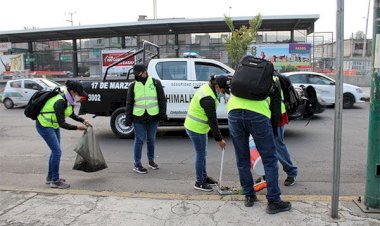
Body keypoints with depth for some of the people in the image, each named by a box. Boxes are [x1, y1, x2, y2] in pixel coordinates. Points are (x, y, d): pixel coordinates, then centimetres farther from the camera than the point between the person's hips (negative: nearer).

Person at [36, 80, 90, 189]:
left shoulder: (69, 100, -4)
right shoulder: (60, 102, -31)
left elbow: (71, 114, 10)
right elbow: (62, 124, -29)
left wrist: (83, 120, -2)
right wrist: (77, 127, -26)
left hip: (53, 125, 9)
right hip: (44, 126, -9)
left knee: (55, 151, 13)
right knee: (57, 151, -9)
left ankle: (50, 177, 27)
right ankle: (55, 181, 2)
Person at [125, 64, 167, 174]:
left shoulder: (155, 83, 3)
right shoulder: (133, 85, 5)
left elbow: (162, 99, 4)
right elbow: (129, 103, 7)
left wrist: (162, 113, -4)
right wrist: (128, 118, 2)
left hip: (153, 117, 1)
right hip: (138, 118, 0)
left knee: (151, 140, 13)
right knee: (139, 140, 1)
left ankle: (151, 160, 30)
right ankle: (137, 164, 10)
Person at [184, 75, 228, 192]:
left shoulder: (207, 87, 3)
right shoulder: (208, 99, -27)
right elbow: (212, 120, -24)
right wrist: (219, 139, -17)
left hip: (197, 126, 10)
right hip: (196, 128, -10)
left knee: (202, 153, 19)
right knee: (200, 154, 1)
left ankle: (204, 177, 33)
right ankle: (199, 182, 14)